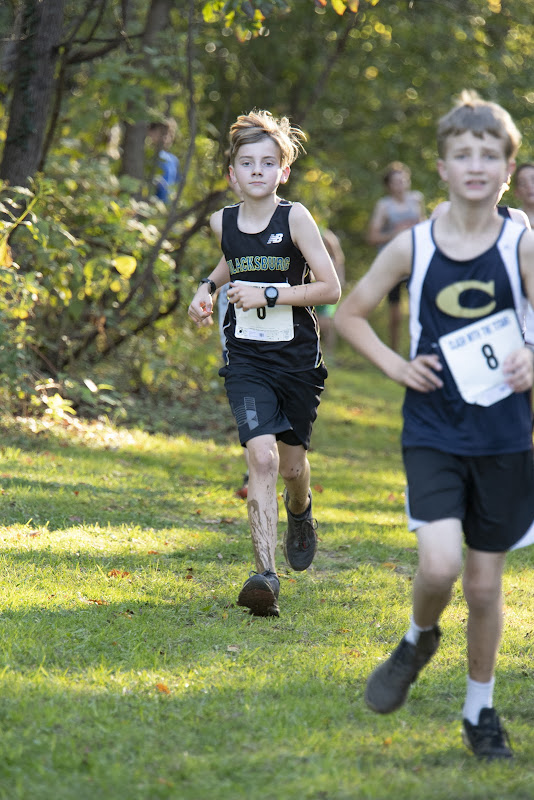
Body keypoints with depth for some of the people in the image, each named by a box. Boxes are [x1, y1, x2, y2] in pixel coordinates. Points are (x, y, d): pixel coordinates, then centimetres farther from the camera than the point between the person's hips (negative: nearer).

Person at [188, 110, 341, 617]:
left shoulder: (295, 218, -11)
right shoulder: (223, 222, 1)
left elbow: (331, 289, -13)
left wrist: (269, 294, -19)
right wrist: (209, 286, 9)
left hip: (297, 357, -1)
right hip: (246, 359, 1)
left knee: (292, 464, 13)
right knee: (261, 457, -18)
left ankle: (299, 511, 51)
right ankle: (265, 574, -22)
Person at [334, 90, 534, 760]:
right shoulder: (412, 247, -2)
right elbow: (349, 313, 10)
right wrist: (395, 366, -2)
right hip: (432, 434, 0)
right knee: (439, 565, -19)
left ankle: (480, 710, 28)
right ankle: (418, 641, 15)